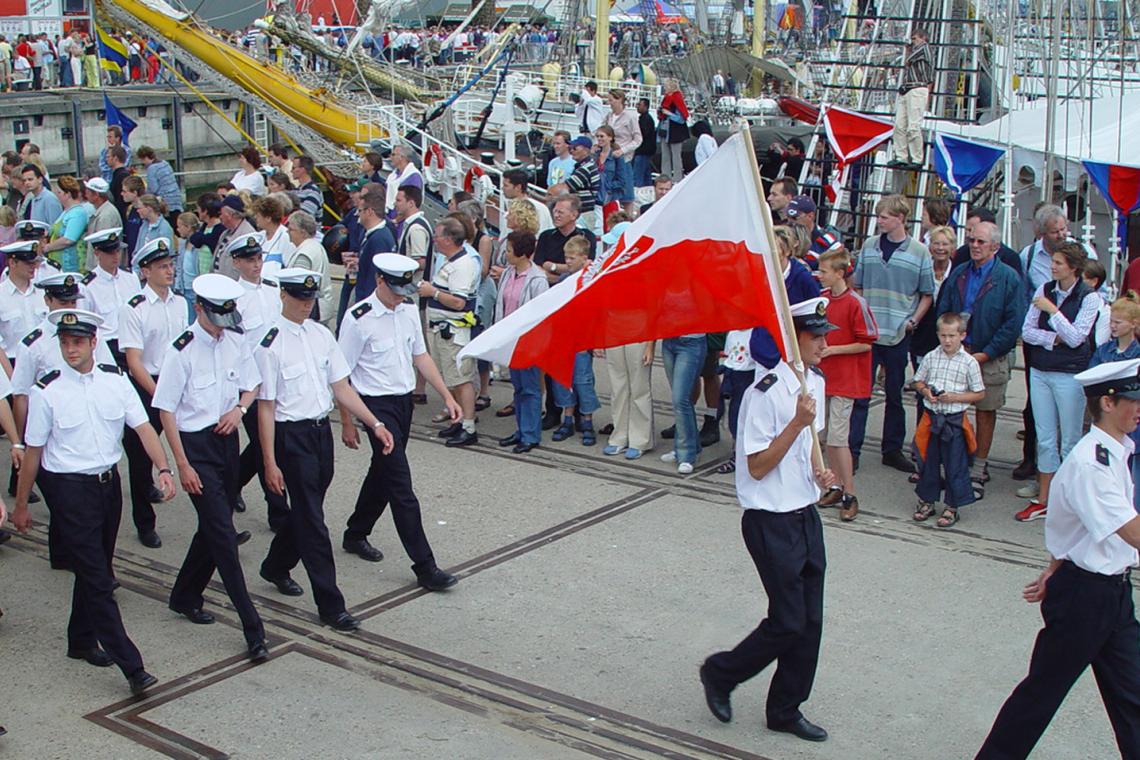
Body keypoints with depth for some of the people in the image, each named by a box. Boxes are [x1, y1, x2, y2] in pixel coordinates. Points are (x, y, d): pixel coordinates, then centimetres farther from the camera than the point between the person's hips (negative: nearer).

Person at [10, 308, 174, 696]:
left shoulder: (115, 380, 0)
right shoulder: (47, 391, -10)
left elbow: (143, 427, -5)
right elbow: (33, 452, -4)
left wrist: (163, 468, -20)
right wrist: (21, 505, 2)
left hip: (109, 482, 5)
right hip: (69, 489, -5)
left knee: (94, 569, 19)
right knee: (97, 579, -6)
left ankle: (82, 641, 40)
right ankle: (132, 667, -7)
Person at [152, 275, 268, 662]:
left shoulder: (234, 343, 2)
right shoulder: (182, 351, -15)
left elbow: (252, 385, 17)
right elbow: (166, 410, -11)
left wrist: (239, 408, -5)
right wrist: (182, 465, -13)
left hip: (227, 440, 6)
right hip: (196, 446, -6)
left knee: (213, 528, 16)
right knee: (223, 535, -8)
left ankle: (186, 596, 38)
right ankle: (252, 629, -6)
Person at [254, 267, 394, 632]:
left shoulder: (322, 335, 7)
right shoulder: (270, 343, -13)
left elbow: (342, 387, 10)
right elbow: (265, 407, -13)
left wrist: (375, 424, 2)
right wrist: (270, 463, -15)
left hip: (322, 431, 7)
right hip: (291, 436, -7)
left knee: (306, 510, 19)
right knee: (312, 521, -3)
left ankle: (276, 567, 45)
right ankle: (331, 605, 3)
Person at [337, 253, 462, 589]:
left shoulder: (409, 311, 5)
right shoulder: (359, 319, -16)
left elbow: (420, 356, 16)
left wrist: (447, 396, 10)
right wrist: (347, 423, -9)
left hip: (405, 401, 8)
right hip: (377, 405, -8)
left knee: (382, 472, 20)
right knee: (401, 485, -9)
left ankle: (356, 535, 41)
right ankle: (424, 565, -7)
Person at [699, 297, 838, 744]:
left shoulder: (815, 383, 7)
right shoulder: (766, 393, -20)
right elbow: (758, 467, -18)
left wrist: (817, 471, 2)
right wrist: (797, 423, -27)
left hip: (806, 514, 8)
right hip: (772, 522, -8)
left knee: (810, 621, 11)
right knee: (788, 622, -3)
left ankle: (785, 710, 25)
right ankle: (721, 674, 21)